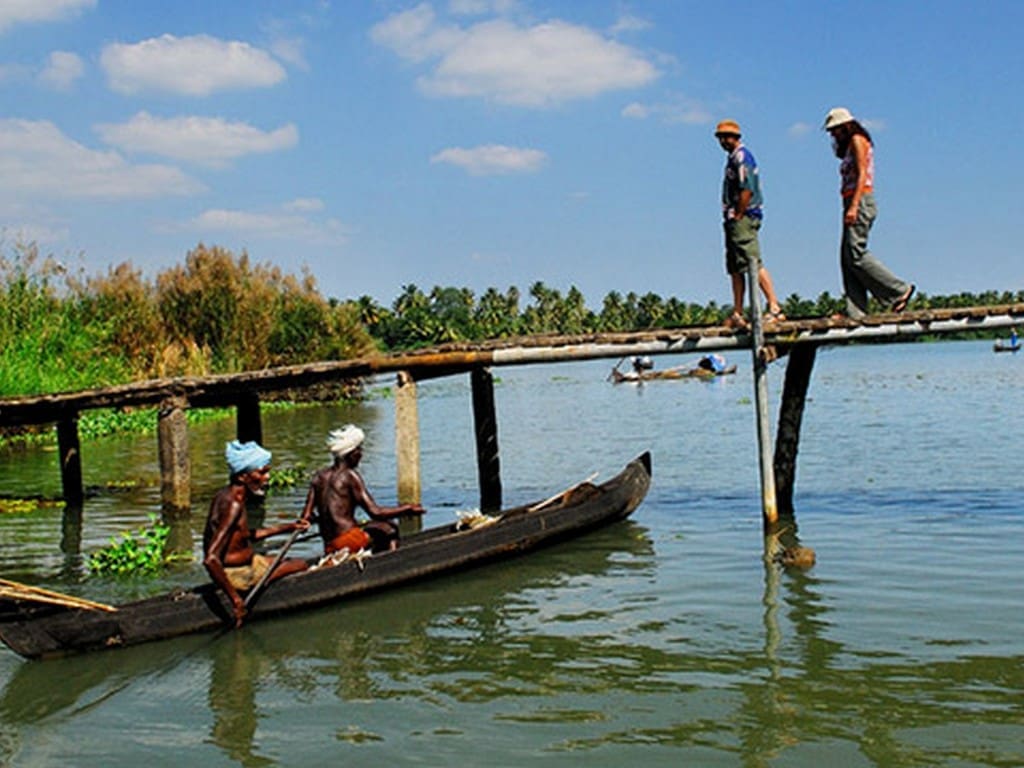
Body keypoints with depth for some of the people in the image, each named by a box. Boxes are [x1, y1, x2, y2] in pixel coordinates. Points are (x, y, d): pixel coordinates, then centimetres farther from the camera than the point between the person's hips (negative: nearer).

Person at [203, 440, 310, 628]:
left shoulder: (227, 495, 3)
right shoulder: (233, 505, -27)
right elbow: (210, 559, -35)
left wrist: (287, 528, 17)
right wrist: (235, 598, -32)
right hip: (238, 574, -10)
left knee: (289, 562, 24)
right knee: (301, 566, 2)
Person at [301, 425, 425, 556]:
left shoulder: (319, 476, 12)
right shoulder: (350, 475, -7)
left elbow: (306, 517, 9)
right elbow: (375, 512, -11)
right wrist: (407, 509, -2)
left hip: (329, 549, 8)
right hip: (348, 542, -8)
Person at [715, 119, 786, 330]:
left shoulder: (741, 156, -9)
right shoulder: (733, 157, 21)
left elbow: (747, 190, -18)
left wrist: (738, 216, -16)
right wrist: (731, 217, 15)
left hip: (744, 218, -10)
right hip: (735, 220, 10)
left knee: (753, 264, -14)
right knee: (735, 269, 9)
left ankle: (775, 308, -15)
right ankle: (737, 315, 11)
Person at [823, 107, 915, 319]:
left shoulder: (857, 140, -3)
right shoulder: (849, 146, 24)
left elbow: (862, 174, -14)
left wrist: (853, 206, -21)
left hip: (860, 201, -9)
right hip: (853, 203, 9)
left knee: (856, 254, -15)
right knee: (847, 257, 0)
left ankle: (900, 290, -9)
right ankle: (856, 310, -6)